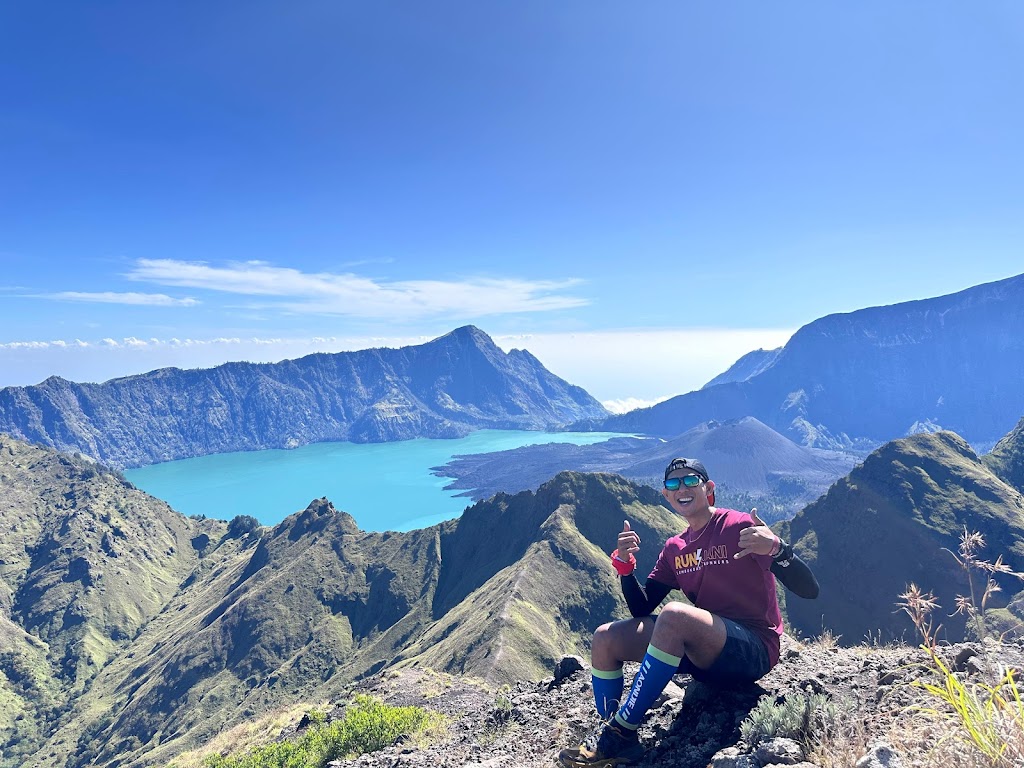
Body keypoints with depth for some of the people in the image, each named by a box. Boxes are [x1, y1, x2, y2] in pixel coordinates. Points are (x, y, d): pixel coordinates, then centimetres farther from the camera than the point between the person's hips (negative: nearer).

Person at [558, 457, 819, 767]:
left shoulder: (739, 526, -9)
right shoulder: (674, 549, 10)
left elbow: (809, 589, -16)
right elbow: (642, 609, 8)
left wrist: (776, 548, -36)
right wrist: (625, 565, -10)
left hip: (754, 651, -7)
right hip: (704, 654, 7)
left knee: (675, 614, -35)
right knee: (605, 638, -6)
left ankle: (620, 731, -25)